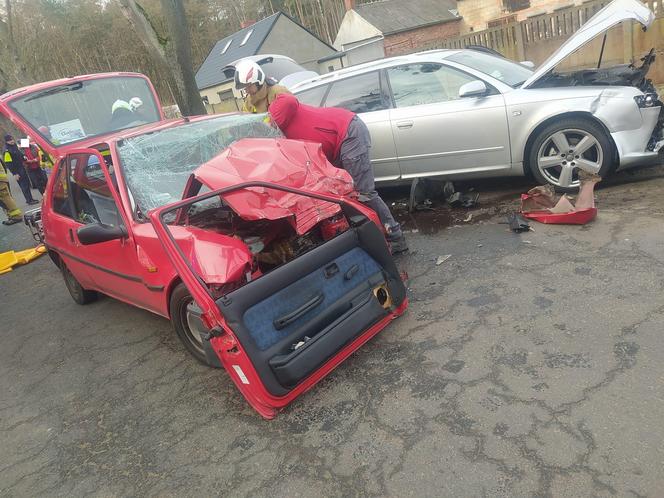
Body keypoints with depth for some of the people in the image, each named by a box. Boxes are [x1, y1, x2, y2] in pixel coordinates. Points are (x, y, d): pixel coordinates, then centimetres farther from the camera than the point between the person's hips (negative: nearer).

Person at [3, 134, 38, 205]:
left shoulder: (14, 147, 8)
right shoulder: (6, 151, -18)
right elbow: (8, 164, -20)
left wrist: (23, 157, 5)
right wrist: (14, 173, -20)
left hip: (22, 168, 9)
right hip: (17, 171, -9)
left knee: (27, 183, 14)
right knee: (24, 185, -6)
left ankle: (30, 199, 24)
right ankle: (29, 200, -1)